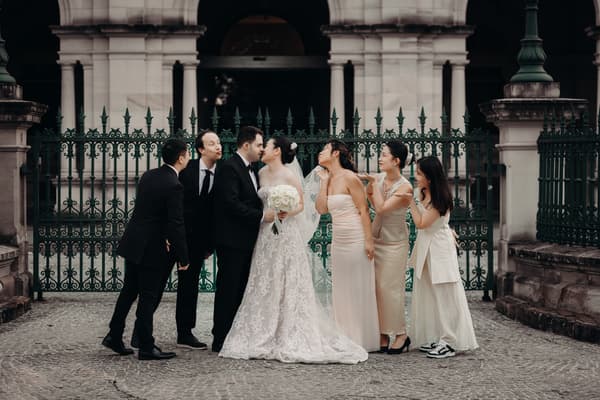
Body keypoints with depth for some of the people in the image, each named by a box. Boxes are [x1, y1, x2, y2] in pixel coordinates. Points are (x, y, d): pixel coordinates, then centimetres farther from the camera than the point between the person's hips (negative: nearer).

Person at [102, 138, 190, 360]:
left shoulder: (148, 176, 6)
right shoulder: (174, 186, -19)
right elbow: (176, 225, -20)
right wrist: (183, 258, -12)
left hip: (133, 243, 8)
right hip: (152, 250, -8)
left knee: (129, 291, 18)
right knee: (149, 298, 1)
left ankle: (114, 337, 24)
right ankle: (146, 348, 8)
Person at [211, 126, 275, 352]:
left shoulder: (250, 170, 16)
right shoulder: (229, 168, -14)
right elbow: (231, 204, -23)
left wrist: (269, 211, 4)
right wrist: (261, 215, -20)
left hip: (246, 241, 9)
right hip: (231, 240, -9)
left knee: (240, 291, 11)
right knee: (228, 291, -4)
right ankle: (220, 340, 1)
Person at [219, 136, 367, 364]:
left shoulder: (290, 177, -9)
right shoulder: (262, 173, 9)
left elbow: (301, 204, -4)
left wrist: (287, 213, -21)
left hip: (286, 234, -6)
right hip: (266, 234, 7)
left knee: (287, 286, -3)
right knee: (264, 287, 8)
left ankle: (292, 339, 2)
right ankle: (264, 337, 16)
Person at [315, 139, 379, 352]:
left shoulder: (349, 178, -12)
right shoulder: (329, 179, 11)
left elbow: (363, 210, -14)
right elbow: (321, 208, 1)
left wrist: (369, 241, -18)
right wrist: (324, 181, -1)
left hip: (356, 239, -8)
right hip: (338, 240, 8)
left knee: (359, 289, -2)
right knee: (341, 289, 10)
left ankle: (363, 340, 5)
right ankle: (345, 337, 18)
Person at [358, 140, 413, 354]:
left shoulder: (405, 187, -17)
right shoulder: (378, 178, -2)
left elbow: (381, 208, -24)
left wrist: (374, 183, -19)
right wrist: (364, 182, 3)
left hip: (394, 243, -6)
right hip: (376, 239, 6)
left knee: (390, 287, -3)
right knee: (376, 287, 5)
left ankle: (401, 334, 10)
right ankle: (382, 335, 12)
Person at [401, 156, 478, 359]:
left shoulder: (439, 199, -20)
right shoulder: (423, 193, 3)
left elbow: (421, 223, -19)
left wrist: (411, 201, -18)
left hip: (439, 249, -9)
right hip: (426, 248, 9)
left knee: (444, 295, -3)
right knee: (429, 294, 12)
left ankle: (450, 342, 3)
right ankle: (435, 338, 21)